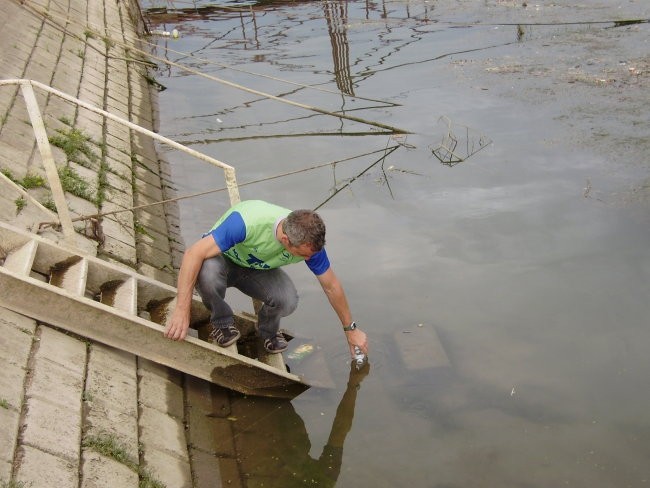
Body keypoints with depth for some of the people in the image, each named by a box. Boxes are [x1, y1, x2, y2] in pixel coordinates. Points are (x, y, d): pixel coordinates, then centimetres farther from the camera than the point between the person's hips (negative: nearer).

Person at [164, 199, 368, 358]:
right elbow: (193, 253, -40)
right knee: (207, 272, -40)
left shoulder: (310, 242, -25)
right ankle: (221, 322, -7)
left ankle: (268, 330, 7)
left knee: (288, 300, -29)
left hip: (259, 271, 3)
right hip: (223, 260, -3)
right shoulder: (248, 221, -42)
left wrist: (350, 329, 2)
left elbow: (331, 286, -7)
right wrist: (181, 311, -44)